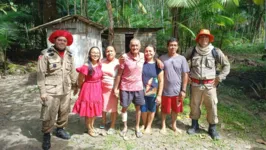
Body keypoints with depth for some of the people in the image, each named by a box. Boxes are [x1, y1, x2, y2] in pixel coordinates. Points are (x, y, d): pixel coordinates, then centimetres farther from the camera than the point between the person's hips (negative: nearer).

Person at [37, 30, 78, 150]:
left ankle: (60, 129, 38)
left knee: (64, 112, 17)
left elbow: (72, 72, 12)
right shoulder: (45, 54, -10)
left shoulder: (69, 55, 6)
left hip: (66, 91, 5)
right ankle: (46, 135, 24)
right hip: (51, 91, -5)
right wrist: (42, 91, -12)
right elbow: (40, 74, -10)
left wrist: (74, 85, 16)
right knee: (49, 115, 3)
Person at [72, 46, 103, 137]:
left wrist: (97, 88, 11)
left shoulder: (99, 65, -2)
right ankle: (89, 129, 27)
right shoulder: (86, 67, -23)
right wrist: (86, 88, 3)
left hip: (97, 90, 7)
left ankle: (92, 126, 38)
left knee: (95, 109, 19)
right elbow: (80, 82, -12)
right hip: (88, 90, -7)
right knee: (88, 110, 8)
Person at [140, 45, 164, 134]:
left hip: (153, 92, -1)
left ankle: (149, 126, 36)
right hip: (142, 91, 1)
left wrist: (159, 95, -8)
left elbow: (161, 81, -5)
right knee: (143, 109, 13)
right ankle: (144, 124, 38)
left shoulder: (158, 65, -5)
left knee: (151, 110, 15)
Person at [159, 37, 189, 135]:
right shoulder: (162, 58, -4)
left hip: (177, 90, 1)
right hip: (165, 90, -1)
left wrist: (183, 90, -5)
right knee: (165, 109, 13)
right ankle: (163, 125, 34)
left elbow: (185, 75, -2)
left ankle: (174, 125, 39)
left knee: (175, 109, 16)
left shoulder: (182, 59, -4)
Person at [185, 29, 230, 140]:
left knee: (212, 107, 4)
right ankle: (194, 126, 31)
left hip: (210, 85, -1)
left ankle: (212, 129, 23)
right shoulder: (192, 51, -1)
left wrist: (219, 78, -3)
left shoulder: (216, 52, -3)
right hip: (195, 84, 1)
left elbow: (226, 65, 4)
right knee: (194, 105, 12)